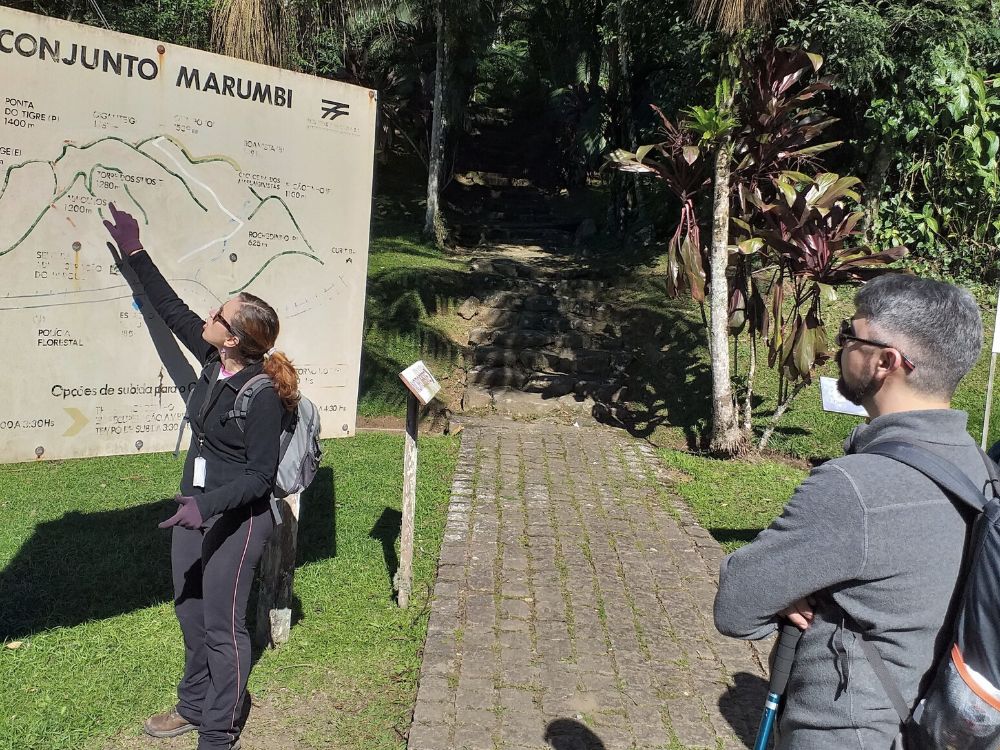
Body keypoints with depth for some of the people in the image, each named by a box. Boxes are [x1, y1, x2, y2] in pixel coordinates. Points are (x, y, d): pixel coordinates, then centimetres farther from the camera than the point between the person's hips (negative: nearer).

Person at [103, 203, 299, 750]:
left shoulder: (263, 395, -24)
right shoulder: (214, 363, -3)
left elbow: (259, 476, -21)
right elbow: (172, 309, 10)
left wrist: (207, 504, -32)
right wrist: (134, 253, 12)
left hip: (238, 519, -8)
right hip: (194, 507, 8)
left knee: (222, 624, 4)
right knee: (190, 611, 20)